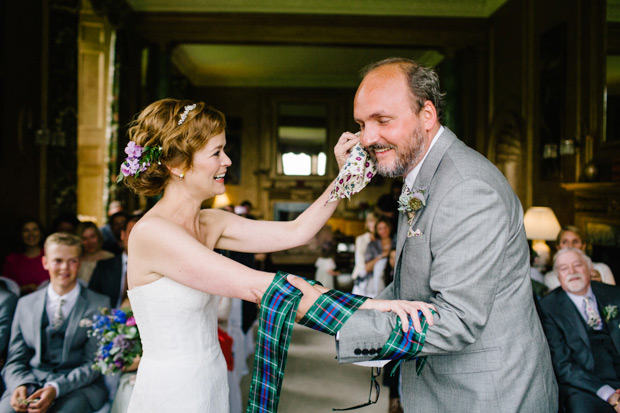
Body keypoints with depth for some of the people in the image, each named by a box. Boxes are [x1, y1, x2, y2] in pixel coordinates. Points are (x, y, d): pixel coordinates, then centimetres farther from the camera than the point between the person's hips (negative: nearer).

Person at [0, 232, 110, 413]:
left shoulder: (99, 304, 5)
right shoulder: (25, 304, 15)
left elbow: (94, 364, -1)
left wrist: (56, 388, -17)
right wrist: (20, 385, -10)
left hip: (78, 387, -2)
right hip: (31, 384, 2)